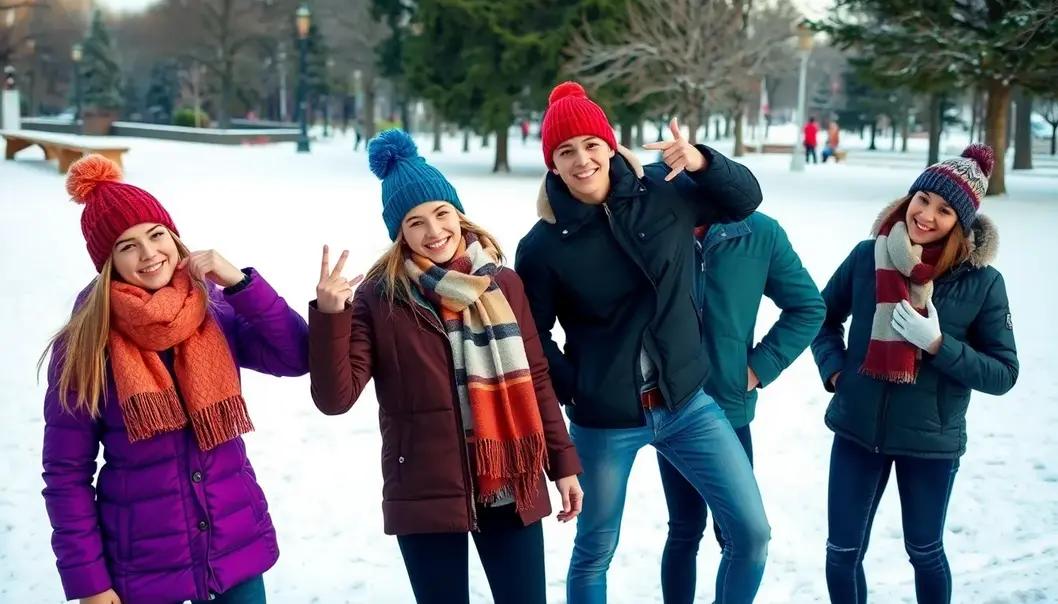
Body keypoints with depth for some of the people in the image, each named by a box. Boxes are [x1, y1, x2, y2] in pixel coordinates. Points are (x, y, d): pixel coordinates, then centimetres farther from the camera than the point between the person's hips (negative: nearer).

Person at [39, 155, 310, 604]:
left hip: (237, 551, 3)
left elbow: (297, 358, -10)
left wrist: (240, 283, -17)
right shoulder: (83, 347, -9)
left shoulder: (217, 316, -1)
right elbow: (66, 474, -7)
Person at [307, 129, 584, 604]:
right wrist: (329, 315, -25)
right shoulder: (378, 298, -5)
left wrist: (563, 462, 11)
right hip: (426, 499, -2)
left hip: (510, 492, 3)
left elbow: (535, 379, 10)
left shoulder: (502, 283, 4)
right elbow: (335, 397, -12)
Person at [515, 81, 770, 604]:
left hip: (685, 402, 2)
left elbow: (745, 200, 5)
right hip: (603, 421, -2)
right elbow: (534, 334, -2)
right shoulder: (542, 246, -11)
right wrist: (574, 393, -12)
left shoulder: (663, 194, -6)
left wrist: (701, 162, -15)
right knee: (594, 553, 15)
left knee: (752, 532, 2)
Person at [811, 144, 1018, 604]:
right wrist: (833, 369, -5)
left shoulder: (981, 281, -13)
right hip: (857, 430, 2)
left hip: (930, 442, -2)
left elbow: (1003, 373, -10)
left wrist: (937, 344, -22)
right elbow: (823, 316, 10)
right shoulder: (868, 256, -7)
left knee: (924, 551, 18)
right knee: (843, 551, 12)